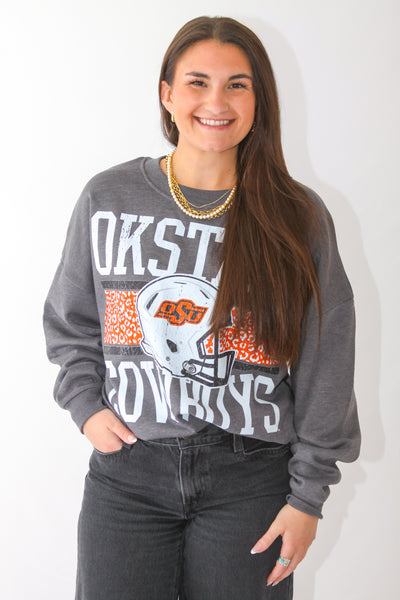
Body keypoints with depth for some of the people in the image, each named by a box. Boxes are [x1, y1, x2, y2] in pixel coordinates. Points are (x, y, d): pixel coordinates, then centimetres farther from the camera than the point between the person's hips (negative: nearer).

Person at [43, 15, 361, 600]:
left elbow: (325, 367, -1)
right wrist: (86, 403, -2)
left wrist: (309, 492, -2)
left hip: (250, 477, 0)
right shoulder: (107, 198, 0)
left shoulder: (300, 218, -3)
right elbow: (70, 322, 13)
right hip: (127, 471, 1)